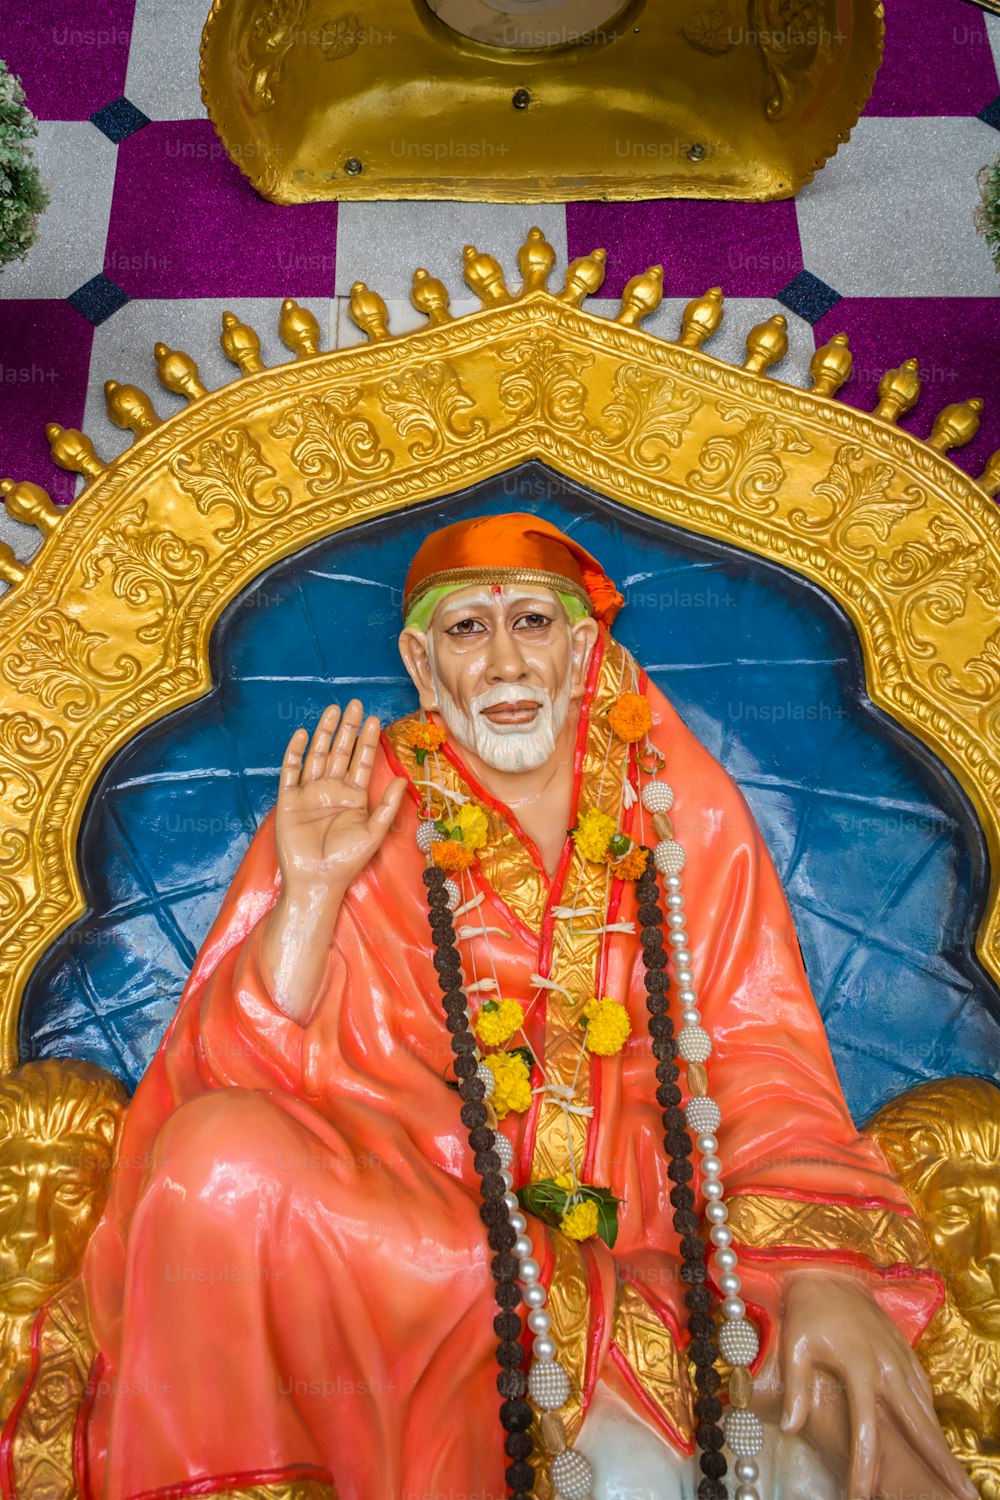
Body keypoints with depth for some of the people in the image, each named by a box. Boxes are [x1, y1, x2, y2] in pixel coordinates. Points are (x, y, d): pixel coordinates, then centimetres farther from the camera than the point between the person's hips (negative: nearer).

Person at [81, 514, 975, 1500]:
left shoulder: (683, 809, 3)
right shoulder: (350, 810, -1)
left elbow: (763, 1060, -3)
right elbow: (246, 1083, -5)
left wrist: (825, 1271, -18)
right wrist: (310, 895, -19)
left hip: (641, 1224, 0)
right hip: (395, 1214, 1)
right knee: (222, 1150, -28)